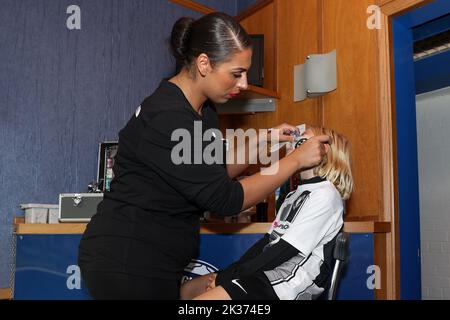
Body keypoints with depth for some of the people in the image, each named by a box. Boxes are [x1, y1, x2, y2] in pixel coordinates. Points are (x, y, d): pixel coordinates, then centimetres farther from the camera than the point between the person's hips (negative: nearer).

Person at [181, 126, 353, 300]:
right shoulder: (296, 194, 17)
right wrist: (227, 273, 2)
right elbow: (269, 240, 13)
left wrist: (228, 275, -14)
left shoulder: (325, 195, -13)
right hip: (265, 272, 9)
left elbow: (285, 249, -18)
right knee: (187, 290, 9)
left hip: (286, 284, -9)